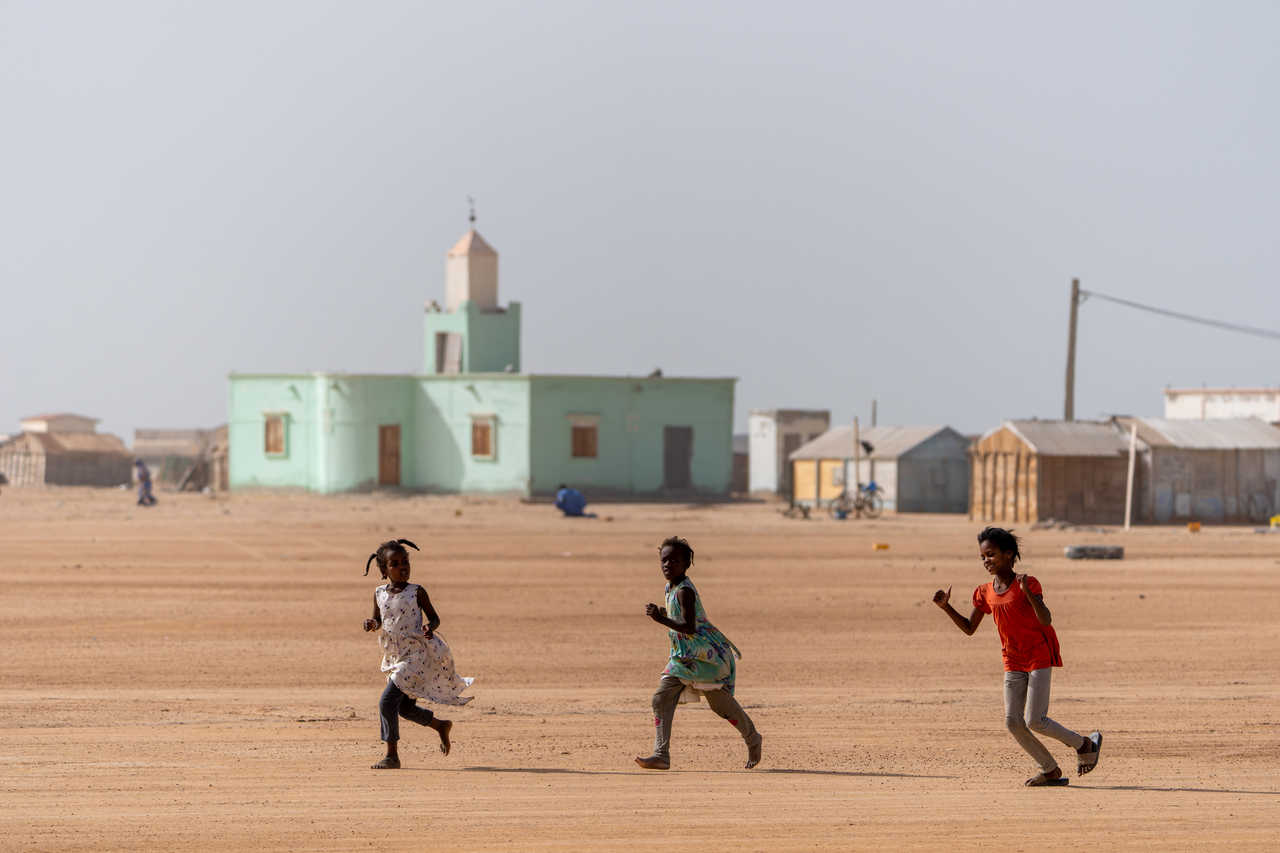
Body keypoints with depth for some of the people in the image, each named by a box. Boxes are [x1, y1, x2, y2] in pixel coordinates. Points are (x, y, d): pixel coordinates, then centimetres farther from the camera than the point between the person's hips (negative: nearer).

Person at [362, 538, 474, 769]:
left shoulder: (416, 592, -8)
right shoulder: (379, 594, 5)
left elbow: (434, 617, 0)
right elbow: (378, 619, 18)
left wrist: (430, 627, -22)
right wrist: (372, 624, -5)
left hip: (416, 655, -6)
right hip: (395, 658, 6)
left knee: (387, 702, -14)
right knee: (404, 707, 15)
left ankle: (392, 756, -5)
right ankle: (441, 726, 41)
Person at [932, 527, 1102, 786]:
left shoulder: (1027, 584, -13)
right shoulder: (985, 593, 5)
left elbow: (1046, 620, -24)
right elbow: (969, 628, 11)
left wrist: (1028, 593, -37)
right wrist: (946, 607, -1)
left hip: (1040, 657, -6)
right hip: (1012, 662, 6)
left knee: (1035, 721, -12)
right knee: (1013, 722, -2)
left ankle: (1084, 744, 11)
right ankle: (1050, 771, 12)